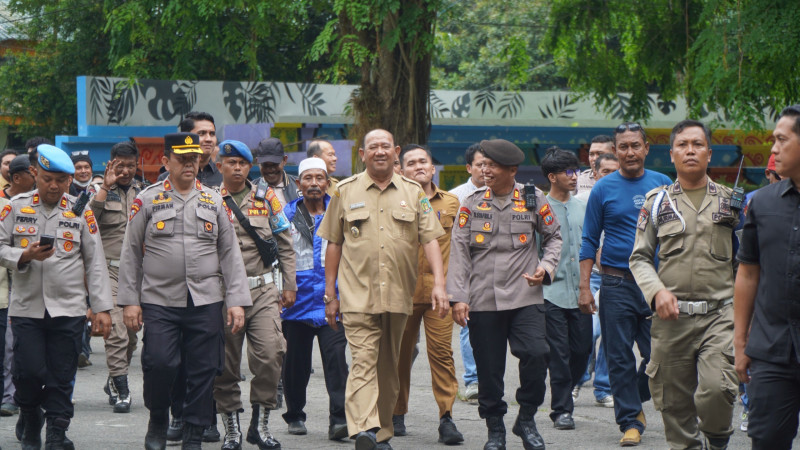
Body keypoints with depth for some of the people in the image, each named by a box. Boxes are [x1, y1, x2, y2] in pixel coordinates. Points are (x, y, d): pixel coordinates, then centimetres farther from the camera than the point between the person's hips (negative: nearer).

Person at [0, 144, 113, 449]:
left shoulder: (81, 211, 5)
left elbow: (95, 263, 6)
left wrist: (101, 307, 1)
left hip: (68, 309, 0)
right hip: (26, 307, 0)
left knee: (61, 377, 0)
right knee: (29, 372, -5)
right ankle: (30, 422, 20)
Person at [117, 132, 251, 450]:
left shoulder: (214, 201, 10)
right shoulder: (147, 200, 5)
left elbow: (230, 254, 9)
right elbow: (130, 254, 6)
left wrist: (236, 301, 1)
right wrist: (130, 300, 0)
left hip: (206, 303, 2)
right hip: (159, 302, -2)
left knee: (203, 371, 1)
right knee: (158, 364, -12)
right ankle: (158, 420, 15)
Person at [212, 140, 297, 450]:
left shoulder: (267, 200, 11)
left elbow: (285, 246, 14)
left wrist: (289, 285, 9)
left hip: (263, 289, 1)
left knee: (271, 352, -10)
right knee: (226, 361, 2)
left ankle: (260, 423, 2)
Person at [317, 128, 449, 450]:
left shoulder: (413, 193, 11)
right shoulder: (345, 192, 8)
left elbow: (430, 240, 6)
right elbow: (333, 244, 10)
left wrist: (439, 284, -7)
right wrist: (330, 294, 8)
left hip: (398, 296, 3)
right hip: (358, 295, -2)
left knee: (389, 366, 9)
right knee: (364, 361, -16)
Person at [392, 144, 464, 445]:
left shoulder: (450, 203, 10)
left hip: (439, 291, 0)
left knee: (441, 352, -8)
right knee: (400, 353, 7)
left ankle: (447, 418, -7)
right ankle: (397, 414, 21)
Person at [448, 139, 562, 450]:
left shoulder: (533, 199, 4)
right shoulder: (471, 203, 5)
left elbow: (553, 237, 17)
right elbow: (459, 251, 3)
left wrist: (546, 267, -2)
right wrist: (458, 297, -4)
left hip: (525, 296, -1)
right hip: (482, 299, 1)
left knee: (535, 354, -17)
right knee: (489, 367, 2)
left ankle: (526, 419, 4)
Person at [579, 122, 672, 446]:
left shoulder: (662, 185, 7)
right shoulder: (603, 189, 2)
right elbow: (590, 242, 4)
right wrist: (584, 287, -3)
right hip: (617, 285, -1)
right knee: (620, 358, 0)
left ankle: (635, 401, 25)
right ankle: (630, 421, 7)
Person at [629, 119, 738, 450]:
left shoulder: (731, 200, 11)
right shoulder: (657, 202, 11)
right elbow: (639, 257, 11)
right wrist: (657, 291, -7)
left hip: (719, 314, -1)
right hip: (672, 317, 1)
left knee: (716, 390, -19)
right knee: (676, 404, 3)